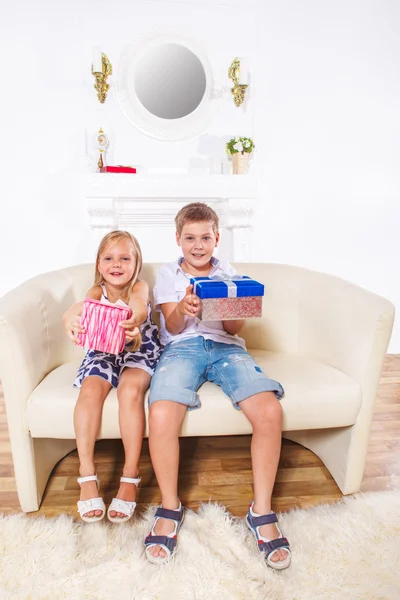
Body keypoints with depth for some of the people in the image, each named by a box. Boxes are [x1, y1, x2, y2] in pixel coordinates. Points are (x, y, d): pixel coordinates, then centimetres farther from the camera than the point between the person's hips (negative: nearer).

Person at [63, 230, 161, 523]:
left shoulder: (140, 287, -7)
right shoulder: (97, 292, -1)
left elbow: (140, 305, -32)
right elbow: (81, 306, -25)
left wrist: (134, 320, -58)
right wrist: (70, 319, -51)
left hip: (139, 352, -2)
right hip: (103, 353, 3)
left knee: (130, 389, -32)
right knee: (90, 390, -27)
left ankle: (130, 476, -22)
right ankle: (87, 474, -19)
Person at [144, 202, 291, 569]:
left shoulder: (228, 274, 18)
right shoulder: (168, 274, 16)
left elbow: (235, 328, 8)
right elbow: (172, 326, 4)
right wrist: (183, 308, -20)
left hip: (225, 346, 1)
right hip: (182, 346, -1)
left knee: (270, 411, -25)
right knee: (161, 416, -30)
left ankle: (261, 511, -5)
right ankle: (170, 508, -4)